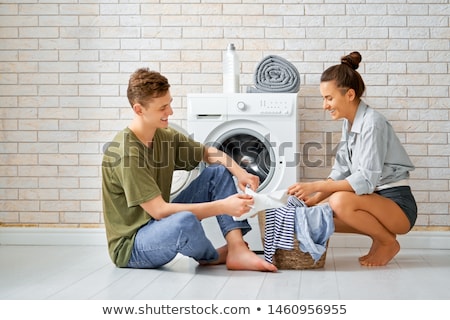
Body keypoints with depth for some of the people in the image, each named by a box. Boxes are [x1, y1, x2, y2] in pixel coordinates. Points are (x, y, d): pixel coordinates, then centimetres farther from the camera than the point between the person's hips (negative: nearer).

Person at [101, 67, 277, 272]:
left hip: (159, 224, 9)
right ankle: (211, 257, -4)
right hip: (130, 245, -8)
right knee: (186, 221, -39)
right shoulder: (125, 151, -25)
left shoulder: (165, 136, 1)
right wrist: (222, 206, -29)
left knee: (218, 171, 1)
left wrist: (240, 173, -8)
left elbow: (209, 153, 13)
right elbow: (159, 210, -28)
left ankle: (237, 250, -12)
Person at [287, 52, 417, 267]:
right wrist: (314, 199, -6)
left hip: (397, 203, -8)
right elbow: (340, 172, 8)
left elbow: (366, 180, -27)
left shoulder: (372, 123, -20)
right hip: (374, 200, 8)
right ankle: (380, 233, 10)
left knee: (341, 201, -33)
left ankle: (387, 242, -6)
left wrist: (316, 187, -29)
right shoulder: (348, 124, 8)